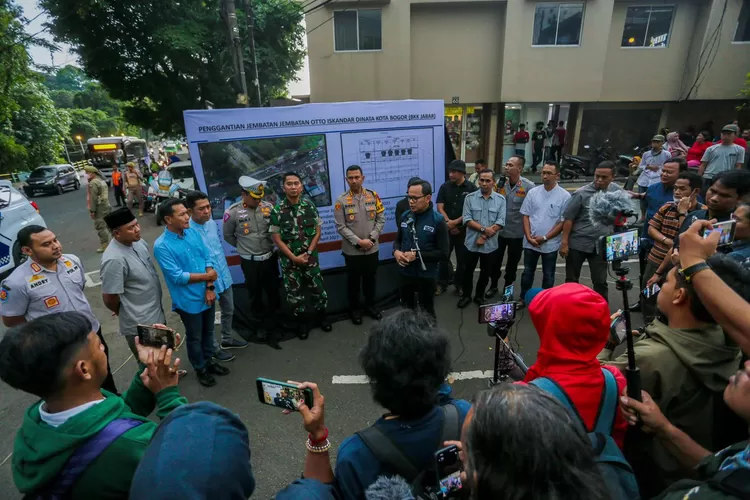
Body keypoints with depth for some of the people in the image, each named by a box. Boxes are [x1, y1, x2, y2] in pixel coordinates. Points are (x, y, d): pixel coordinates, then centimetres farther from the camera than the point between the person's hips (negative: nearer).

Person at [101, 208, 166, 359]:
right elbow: (109, 299, -22)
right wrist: (124, 313, -1)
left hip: (156, 314, 8)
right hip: (139, 325, -8)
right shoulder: (114, 260, -28)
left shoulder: (138, 242, -2)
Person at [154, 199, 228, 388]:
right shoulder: (161, 246, -20)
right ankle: (200, 369, 37)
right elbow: (178, 276, -23)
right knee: (194, 337, 15)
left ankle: (209, 361, 45)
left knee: (208, 332, 23)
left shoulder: (193, 233, -3)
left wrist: (210, 288, -11)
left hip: (207, 294, 5)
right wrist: (206, 276, -15)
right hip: (188, 300, -5)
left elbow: (208, 259, -2)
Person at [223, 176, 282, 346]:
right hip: (250, 262, -3)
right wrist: (245, 248, 6)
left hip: (270, 258, 3)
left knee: (273, 292, 15)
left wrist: (273, 247, 2)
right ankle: (258, 325, 37)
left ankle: (270, 325, 35)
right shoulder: (232, 212, -13)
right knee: (255, 295, 15)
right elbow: (228, 236, 1)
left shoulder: (268, 207, -6)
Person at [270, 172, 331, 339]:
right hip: (289, 259, -1)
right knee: (294, 291, 10)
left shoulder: (310, 205, -4)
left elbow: (317, 232, 0)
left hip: (310, 257, 1)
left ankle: (321, 314, 34)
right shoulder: (277, 210, -10)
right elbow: (276, 238, -8)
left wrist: (308, 253, -9)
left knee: (317, 287, 10)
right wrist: (294, 257, -12)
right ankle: (301, 320, 30)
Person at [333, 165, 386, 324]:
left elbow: (381, 219, -1)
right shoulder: (341, 201, -9)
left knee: (370, 278, 17)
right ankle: (354, 309, 31)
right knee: (353, 280, 13)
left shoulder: (373, 196, -2)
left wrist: (371, 239, -12)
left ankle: (370, 306, 37)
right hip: (352, 251, -2)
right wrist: (358, 241, -18)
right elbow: (341, 227, -11)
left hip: (372, 249, 2)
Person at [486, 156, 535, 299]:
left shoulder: (528, 186, -13)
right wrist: (497, 191, -15)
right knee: (495, 260, 14)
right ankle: (493, 286, 36)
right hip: (498, 231, 2)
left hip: (517, 233, -2)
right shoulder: (500, 183, -4)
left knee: (512, 263, 17)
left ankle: (508, 288, 38)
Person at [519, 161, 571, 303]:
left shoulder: (565, 196, -8)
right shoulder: (533, 192, 0)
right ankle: (523, 299, 30)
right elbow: (526, 216, 3)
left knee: (548, 275, 12)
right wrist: (529, 237, -7)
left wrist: (545, 238, -13)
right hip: (530, 242, 3)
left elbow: (563, 222, -8)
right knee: (527, 272, 15)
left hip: (550, 244, -2)